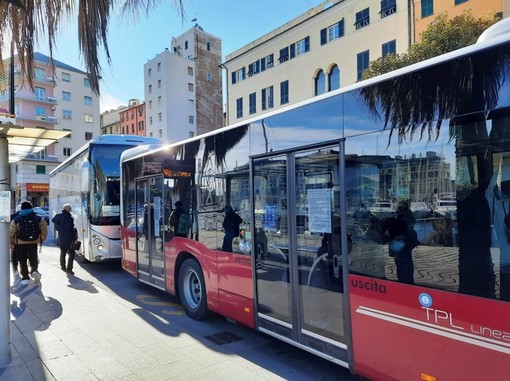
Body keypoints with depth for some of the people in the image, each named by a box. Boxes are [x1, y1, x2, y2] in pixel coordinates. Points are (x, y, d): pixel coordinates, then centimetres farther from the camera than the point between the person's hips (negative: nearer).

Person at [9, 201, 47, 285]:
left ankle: (25, 278, 11)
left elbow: (11, 233, -4)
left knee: (22, 261, 11)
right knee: (33, 259, 8)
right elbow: (44, 230, -1)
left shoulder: (16, 220, -4)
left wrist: (12, 243, 9)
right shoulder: (38, 219, -2)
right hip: (33, 243, 0)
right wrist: (42, 239, 13)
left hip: (20, 243, 0)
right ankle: (34, 271, -19)